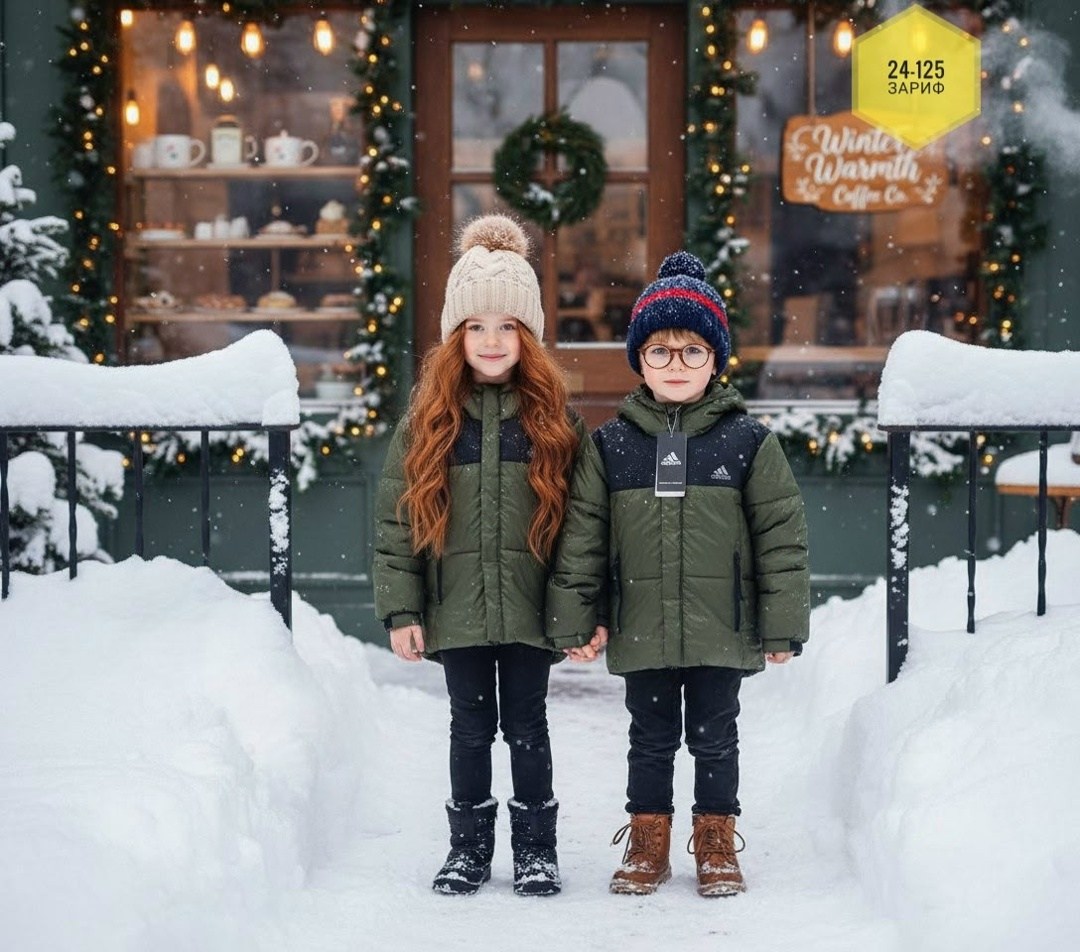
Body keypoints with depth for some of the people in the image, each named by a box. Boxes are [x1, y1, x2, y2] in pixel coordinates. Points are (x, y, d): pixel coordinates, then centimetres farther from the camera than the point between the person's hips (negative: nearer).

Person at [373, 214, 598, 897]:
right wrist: (401, 609, -4)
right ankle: (470, 847, 23)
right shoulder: (429, 420, 2)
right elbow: (395, 519, 1)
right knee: (472, 726, 10)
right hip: (456, 608, 1)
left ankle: (537, 849, 20)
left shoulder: (555, 421, 0)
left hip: (530, 609, -1)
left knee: (526, 724, 8)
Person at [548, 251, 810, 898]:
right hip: (641, 629, 1)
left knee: (714, 738, 10)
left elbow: (782, 536, -1)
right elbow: (582, 535, 5)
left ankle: (716, 844, 23)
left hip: (722, 629, -1)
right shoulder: (612, 444, 2)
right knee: (652, 739, 11)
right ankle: (648, 845, 23)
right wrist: (577, 616, 1)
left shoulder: (748, 442, -2)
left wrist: (782, 626, -3)